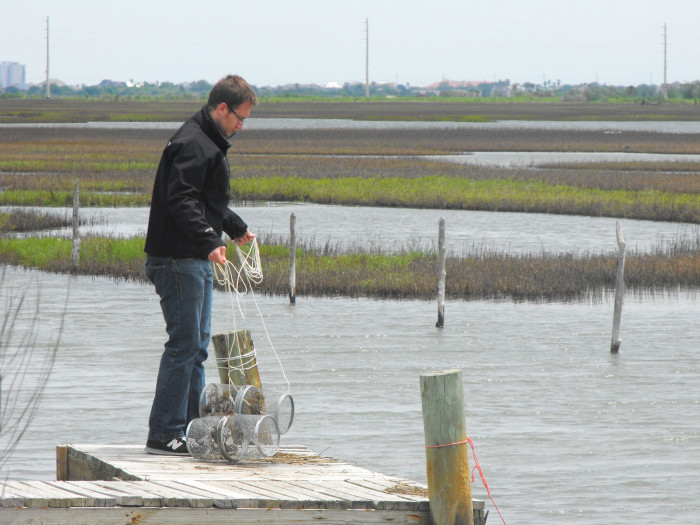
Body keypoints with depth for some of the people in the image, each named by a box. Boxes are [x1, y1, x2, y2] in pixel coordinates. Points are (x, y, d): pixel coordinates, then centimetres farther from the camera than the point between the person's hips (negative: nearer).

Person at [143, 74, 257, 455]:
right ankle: (163, 434, -9)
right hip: (178, 262, -11)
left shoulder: (208, 143, 19)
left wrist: (237, 228, 47)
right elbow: (181, 202, -27)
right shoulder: (192, 144, -15)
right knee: (184, 345, -11)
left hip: (198, 262, 11)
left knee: (197, 347, 12)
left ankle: (191, 428, 16)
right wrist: (210, 242, -37)